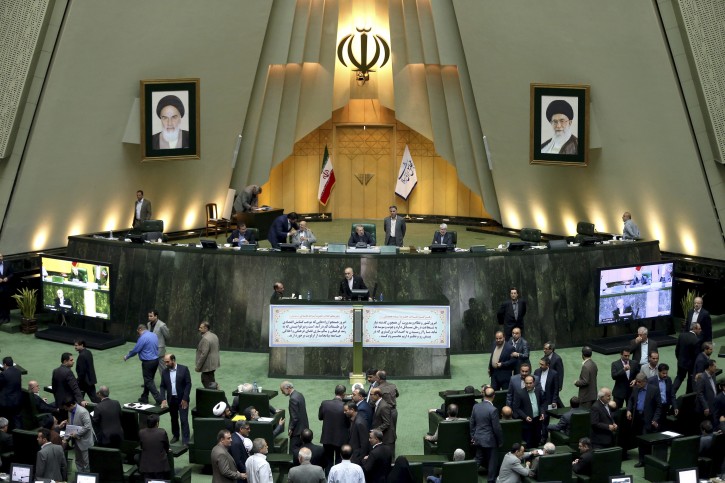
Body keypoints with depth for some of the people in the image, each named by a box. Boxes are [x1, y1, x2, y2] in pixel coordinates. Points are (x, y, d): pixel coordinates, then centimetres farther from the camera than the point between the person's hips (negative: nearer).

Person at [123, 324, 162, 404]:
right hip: (155, 360, 8)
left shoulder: (143, 338, -17)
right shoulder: (154, 335, 7)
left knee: (149, 382, -2)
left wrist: (126, 357, 7)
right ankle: (144, 398, 27)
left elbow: (135, 350, -11)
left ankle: (159, 400, -10)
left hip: (148, 362, -8)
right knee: (149, 379, 19)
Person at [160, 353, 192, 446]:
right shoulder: (164, 372, 3)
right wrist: (163, 399, -9)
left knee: (184, 420, -6)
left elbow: (188, 384, -9)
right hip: (171, 399, 4)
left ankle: (185, 441, -3)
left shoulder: (184, 369, -9)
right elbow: (162, 386, 5)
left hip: (182, 399, -4)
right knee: (174, 419, 14)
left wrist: (185, 399, -13)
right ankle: (175, 436, 30)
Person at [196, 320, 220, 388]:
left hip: (208, 366, -10)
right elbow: (217, 350, 17)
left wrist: (198, 366, -18)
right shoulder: (214, 336, 9)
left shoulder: (205, 339, -22)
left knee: (208, 384, -2)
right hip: (214, 364, 10)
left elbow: (204, 354, -25)